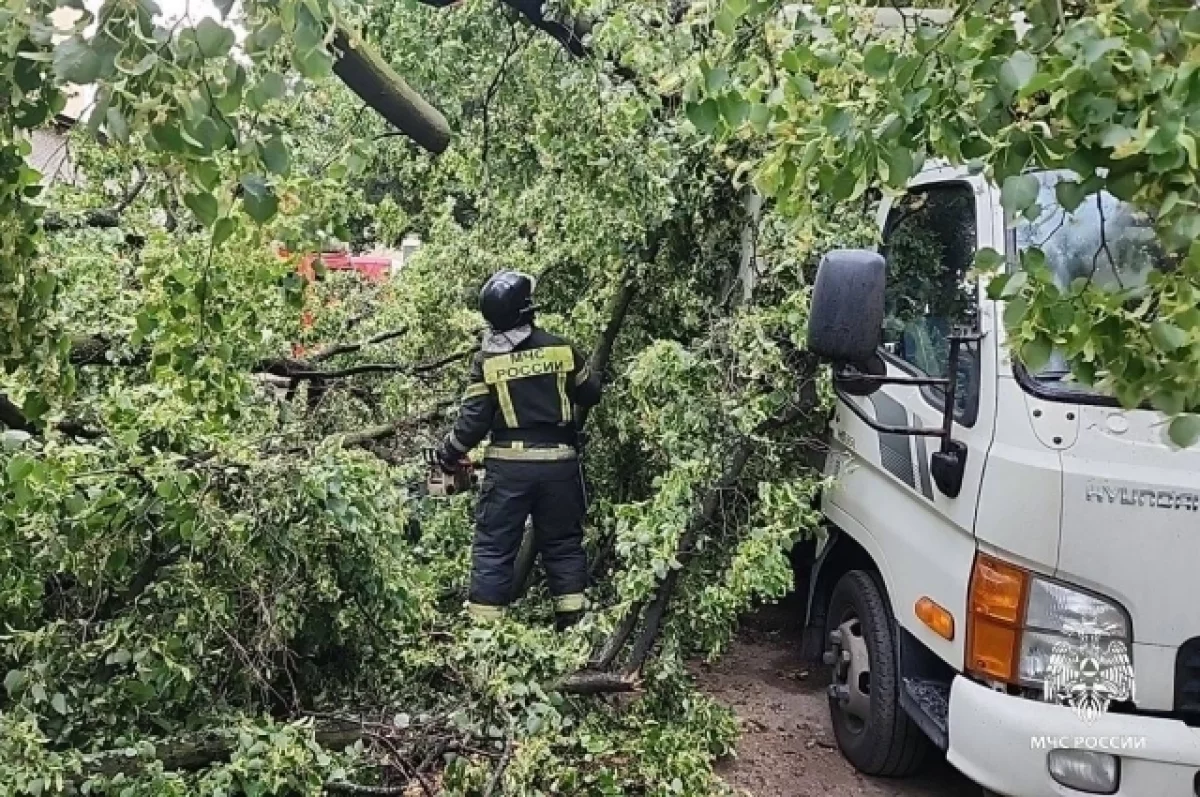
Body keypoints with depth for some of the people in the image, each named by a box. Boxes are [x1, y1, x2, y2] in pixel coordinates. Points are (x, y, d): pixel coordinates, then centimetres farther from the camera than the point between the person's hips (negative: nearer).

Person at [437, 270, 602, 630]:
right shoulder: (561, 349, -1)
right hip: (559, 462, 2)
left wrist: (447, 455, 12)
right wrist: (590, 373, 34)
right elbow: (590, 394, 12)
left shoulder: (487, 361, -5)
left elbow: (473, 421, -4)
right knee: (564, 544, 14)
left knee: (494, 547, 6)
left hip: (509, 465, -2)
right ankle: (573, 623, 17)